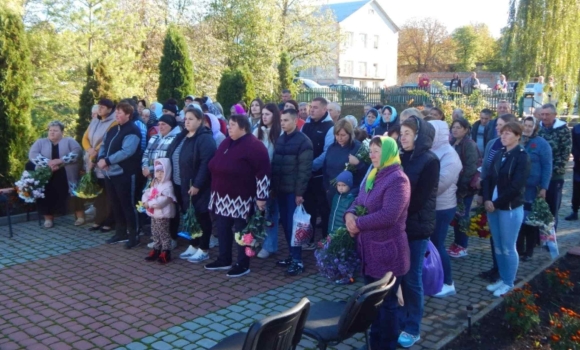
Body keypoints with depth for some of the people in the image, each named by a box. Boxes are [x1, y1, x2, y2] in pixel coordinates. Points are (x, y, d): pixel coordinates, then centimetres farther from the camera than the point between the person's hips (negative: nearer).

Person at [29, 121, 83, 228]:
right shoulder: (40, 142, 14)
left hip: (67, 177, -1)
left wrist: (61, 160, -20)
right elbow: (32, 155, -1)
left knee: (74, 195, -5)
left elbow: (77, 152, -8)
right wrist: (48, 162, -17)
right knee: (48, 197, -3)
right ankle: (48, 218, 12)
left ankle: (80, 216, 5)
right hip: (47, 177, 2)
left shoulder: (69, 141, 10)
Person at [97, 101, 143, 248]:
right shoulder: (113, 130, 16)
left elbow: (126, 152, -23)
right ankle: (120, 232, 28)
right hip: (110, 173, 9)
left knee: (127, 205, -3)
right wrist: (101, 159, -5)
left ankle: (133, 236, 6)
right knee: (115, 204, 15)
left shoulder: (132, 131, -13)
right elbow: (104, 145, 15)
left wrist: (107, 161, -21)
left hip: (124, 174, -9)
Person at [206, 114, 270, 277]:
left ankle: (243, 265, 13)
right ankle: (224, 260, 30)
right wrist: (215, 191, 21)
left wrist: (261, 197, -19)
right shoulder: (226, 143, 11)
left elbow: (263, 173, -17)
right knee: (223, 229, 16)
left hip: (241, 199, -8)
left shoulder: (253, 146, -15)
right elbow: (217, 166, 21)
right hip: (223, 197, 8)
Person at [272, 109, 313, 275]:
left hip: (294, 191, -6)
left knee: (293, 224, -5)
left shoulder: (303, 141, -9)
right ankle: (292, 255, 23)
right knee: (285, 223, 11)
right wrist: (273, 186, 9)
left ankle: (298, 261, 3)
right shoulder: (279, 139, 12)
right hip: (281, 190, 7)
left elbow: (304, 169, -14)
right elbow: (274, 164, 14)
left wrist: (300, 192, -17)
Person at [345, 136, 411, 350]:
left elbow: (388, 215, -26)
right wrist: (350, 214, -10)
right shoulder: (373, 176, 13)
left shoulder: (397, 179, -17)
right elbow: (359, 201, 13)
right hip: (369, 250, 9)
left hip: (387, 253, -9)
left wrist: (358, 223, -19)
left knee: (386, 302, 5)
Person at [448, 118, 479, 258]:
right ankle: (457, 242, 24)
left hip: (465, 186, -7)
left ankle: (462, 246, 11)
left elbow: (471, 167, -19)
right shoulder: (453, 143, 11)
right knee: (455, 215, 12)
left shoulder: (469, 144, -13)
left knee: (462, 216, 1)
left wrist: (462, 185, -21)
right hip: (455, 185, 7)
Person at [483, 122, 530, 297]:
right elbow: (488, 178, 7)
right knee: (498, 247, 14)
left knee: (508, 248, 3)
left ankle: (509, 282, 18)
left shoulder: (522, 157, -10)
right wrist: (487, 200, -7)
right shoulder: (498, 154, 10)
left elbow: (516, 186, -16)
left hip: (511, 209, -6)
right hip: (493, 207, 6)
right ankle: (502, 279, 27)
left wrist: (496, 203, -14)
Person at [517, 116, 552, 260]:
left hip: (533, 189, -4)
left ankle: (528, 251, 18)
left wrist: (543, 188, -14)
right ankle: (518, 249, 20)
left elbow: (547, 167, -8)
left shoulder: (542, 144, -7)